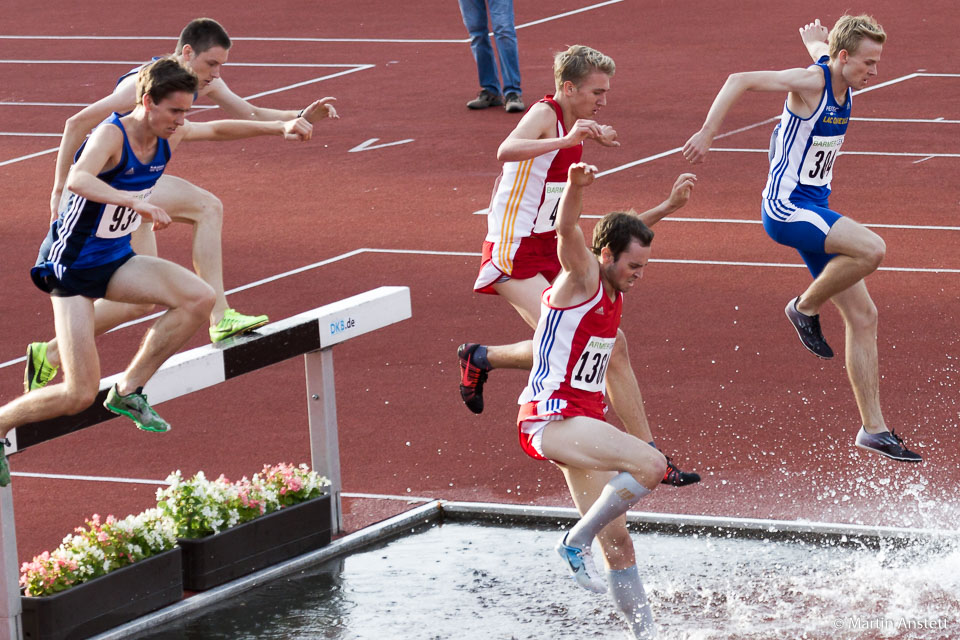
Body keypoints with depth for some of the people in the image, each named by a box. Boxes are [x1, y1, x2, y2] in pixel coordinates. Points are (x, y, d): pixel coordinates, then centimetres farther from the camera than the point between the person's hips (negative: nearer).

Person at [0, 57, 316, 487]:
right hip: (72, 268, -8)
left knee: (199, 298, -12)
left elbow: (218, 129, 17)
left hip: (116, 259, 8)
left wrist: (280, 128, 10)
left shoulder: (169, 136, -3)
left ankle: (128, 391, 2)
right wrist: (136, 202, -59)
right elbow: (77, 180, -47)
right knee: (80, 394, -14)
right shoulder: (111, 134, -26)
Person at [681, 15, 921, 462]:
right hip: (786, 208, -9)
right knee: (871, 249, -31)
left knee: (863, 316, 4)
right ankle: (805, 308, -5)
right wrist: (707, 133, -29)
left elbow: (819, 45, 33)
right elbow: (740, 81, -22)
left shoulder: (842, 80, 9)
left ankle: (873, 429, 8)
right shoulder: (811, 82, -16)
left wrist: (816, 37, 55)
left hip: (814, 210, 9)